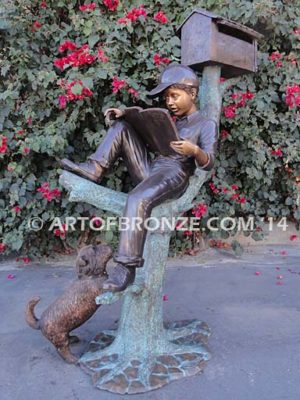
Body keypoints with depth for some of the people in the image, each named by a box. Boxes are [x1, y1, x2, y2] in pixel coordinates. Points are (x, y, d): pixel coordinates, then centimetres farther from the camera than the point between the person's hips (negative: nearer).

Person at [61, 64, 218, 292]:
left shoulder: (206, 125, 6)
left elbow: (208, 163, -6)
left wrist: (194, 150, -29)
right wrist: (125, 115, 11)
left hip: (173, 175, -7)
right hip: (148, 170, 7)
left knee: (138, 200, -38)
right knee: (121, 128, 8)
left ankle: (127, 266, -33)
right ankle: (95, 169, -9)